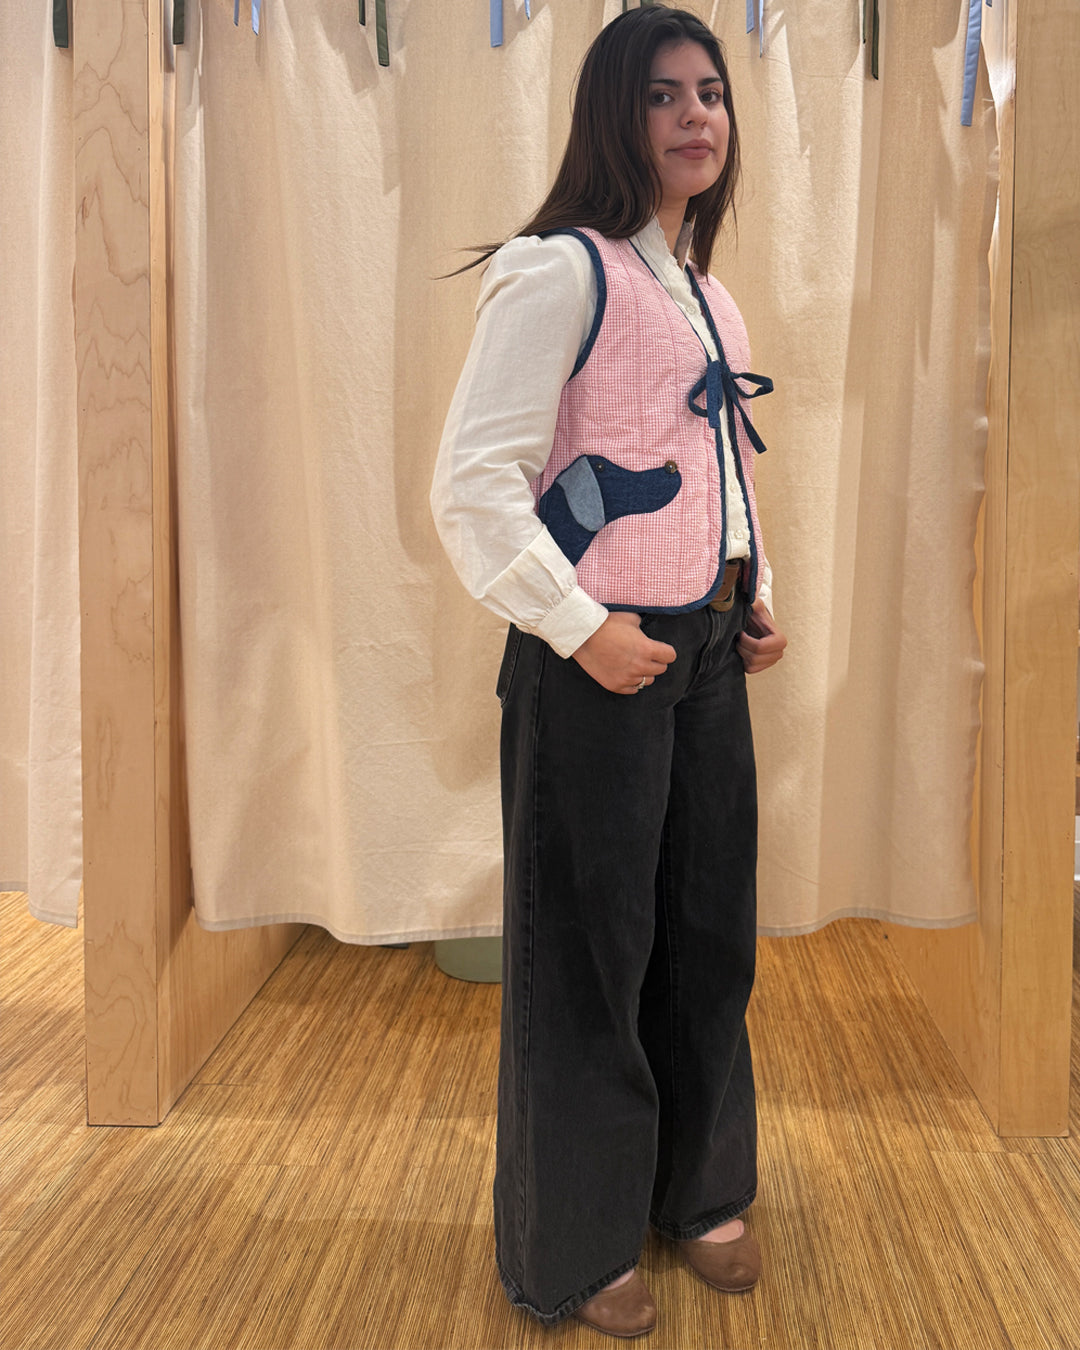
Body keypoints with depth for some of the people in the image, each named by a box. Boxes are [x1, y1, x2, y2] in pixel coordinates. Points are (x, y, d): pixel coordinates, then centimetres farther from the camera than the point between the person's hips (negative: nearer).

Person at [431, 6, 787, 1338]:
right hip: (598, 666, -8)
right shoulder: (562, 270, -11)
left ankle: (698, 1193, 38)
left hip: (706, 661, 8)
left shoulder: (711, 296, 15)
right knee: (589, 954, 5)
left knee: (709, 936, 16)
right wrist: (582, 629, -18)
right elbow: (471, 487, -18)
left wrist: (757, 599, 12)